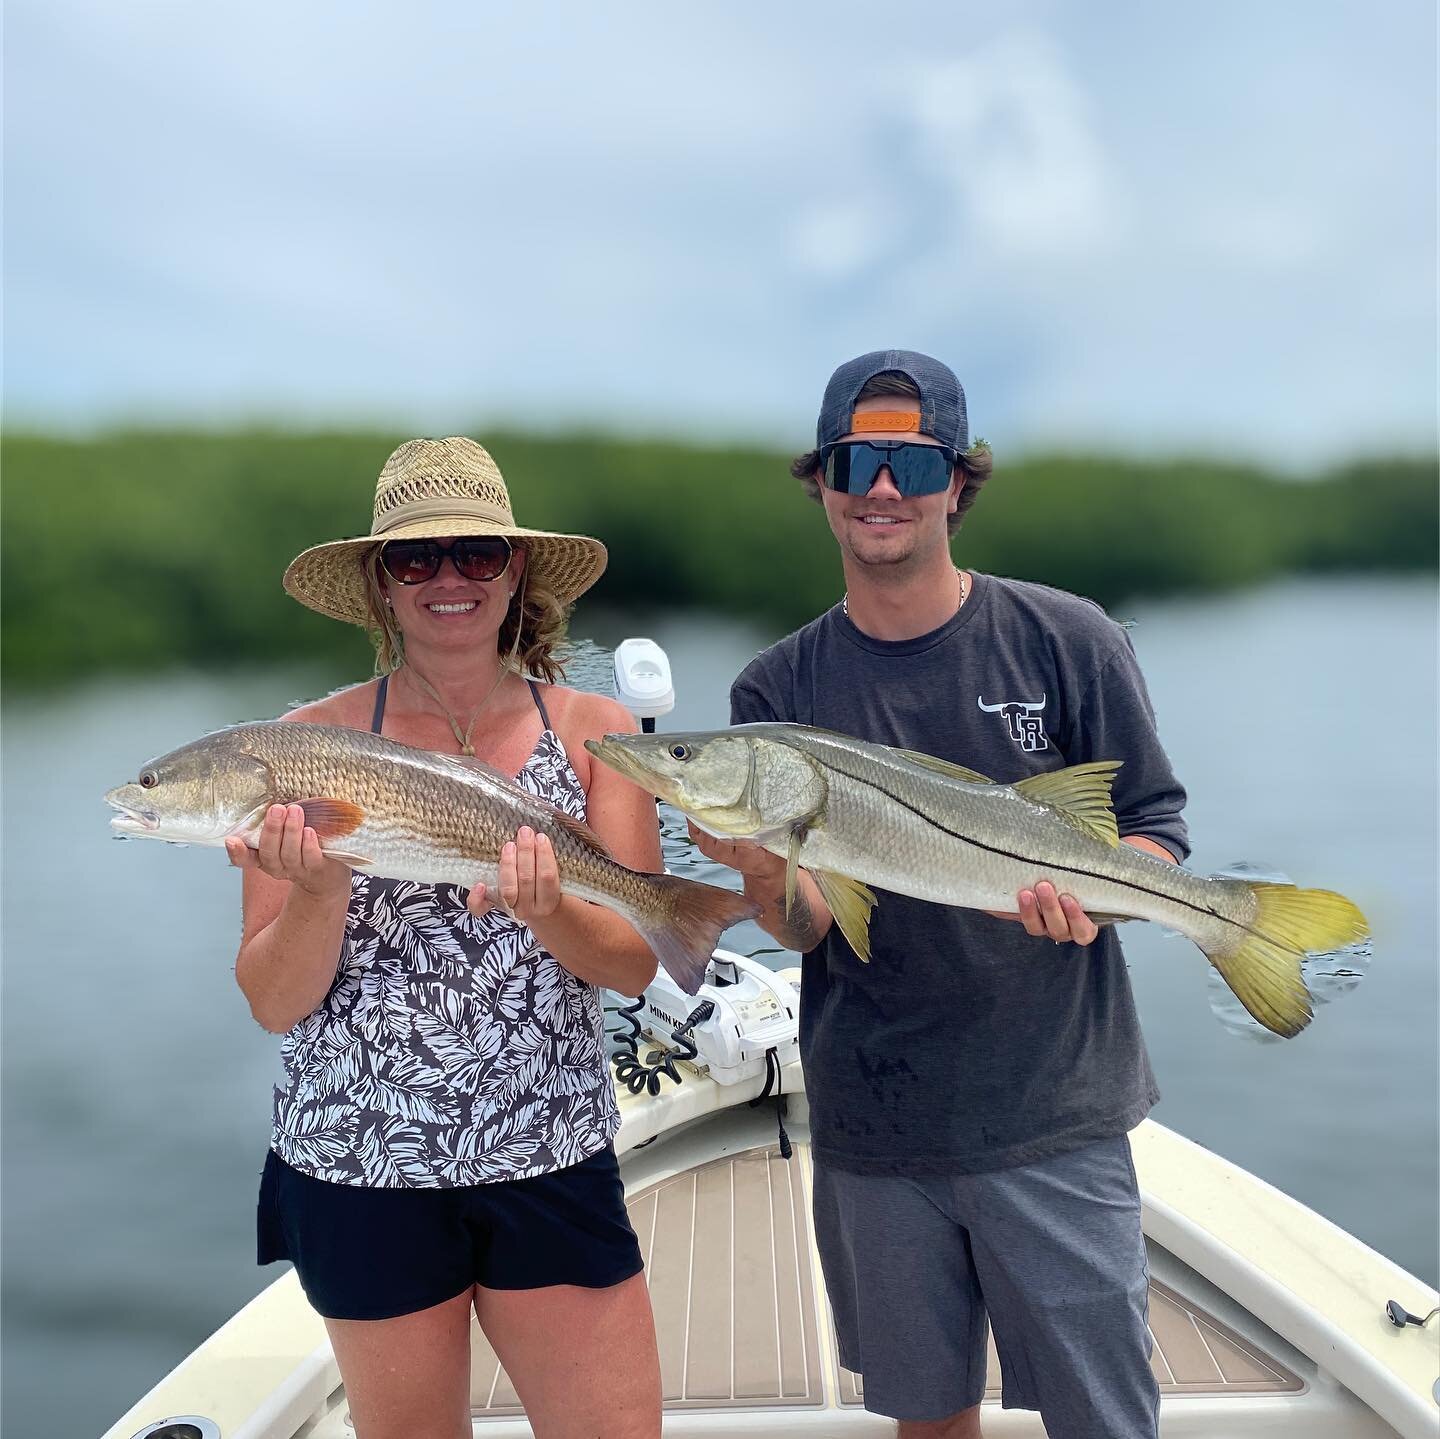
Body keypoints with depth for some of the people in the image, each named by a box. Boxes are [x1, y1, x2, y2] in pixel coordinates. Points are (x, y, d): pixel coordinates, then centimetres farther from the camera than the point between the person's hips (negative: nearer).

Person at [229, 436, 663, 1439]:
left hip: (552, 1159, 1)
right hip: (361, 1168, 0)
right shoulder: (316, 741, -4)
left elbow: (635, 963, -5)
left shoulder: (593, 730, -1)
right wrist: (319, 892, -24)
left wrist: (546, 912, -25)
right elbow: (274, 1005, -5)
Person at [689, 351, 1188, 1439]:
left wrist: (1083, 890, -21)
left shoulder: (1067, 642, -4)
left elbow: (1159, 836, 1)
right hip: (873, 1130, 2)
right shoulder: (778, 690, 0)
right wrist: (766, 873, -25)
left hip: (1054, 1118, -1)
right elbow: (806, 931, -3)